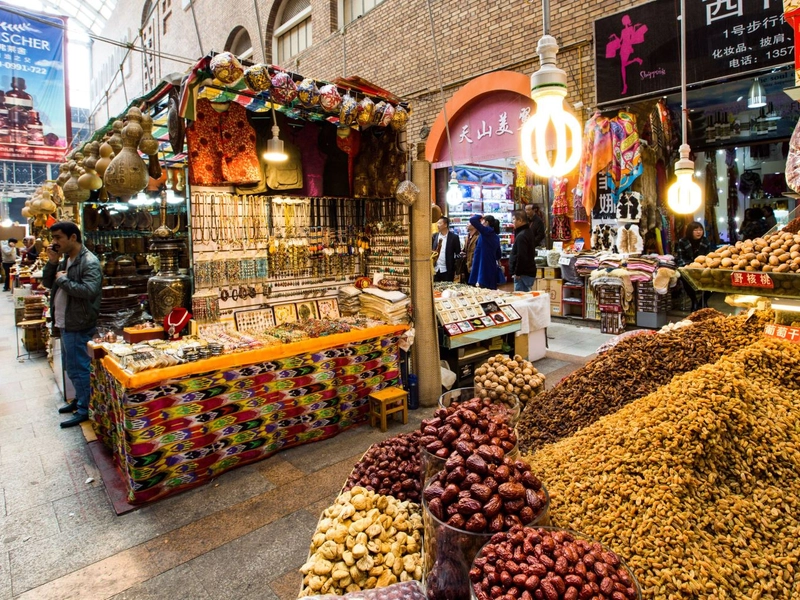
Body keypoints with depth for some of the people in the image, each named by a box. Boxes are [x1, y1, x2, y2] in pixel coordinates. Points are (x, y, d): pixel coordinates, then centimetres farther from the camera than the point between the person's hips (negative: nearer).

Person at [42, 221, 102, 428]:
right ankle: (80, 399, 34)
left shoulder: (89, 262, -18)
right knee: (72, 368, 20)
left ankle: (85, 409, 10)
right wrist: (52, 262, -2)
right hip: (65, 323, 10)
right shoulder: (65, 259, 11)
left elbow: (89, 290, -30)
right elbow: (47, 283, 13)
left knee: (79, 368, -1)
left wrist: (63, 280, -19)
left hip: (78, 326, -10)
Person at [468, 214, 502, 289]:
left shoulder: (486, 231, -8)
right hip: (491, 268, 9)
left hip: (483, 268, -9)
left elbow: (472, 219, -16)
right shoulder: (496, 236, 15)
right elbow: (498, 255, 20)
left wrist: (479, 216, 3)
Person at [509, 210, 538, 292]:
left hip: (523, 274, -10)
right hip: (529, 271, 10)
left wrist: (517, 273, -17)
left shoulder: (521, 236, -19)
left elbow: (521, 257, -23)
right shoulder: (528, 232, 13)